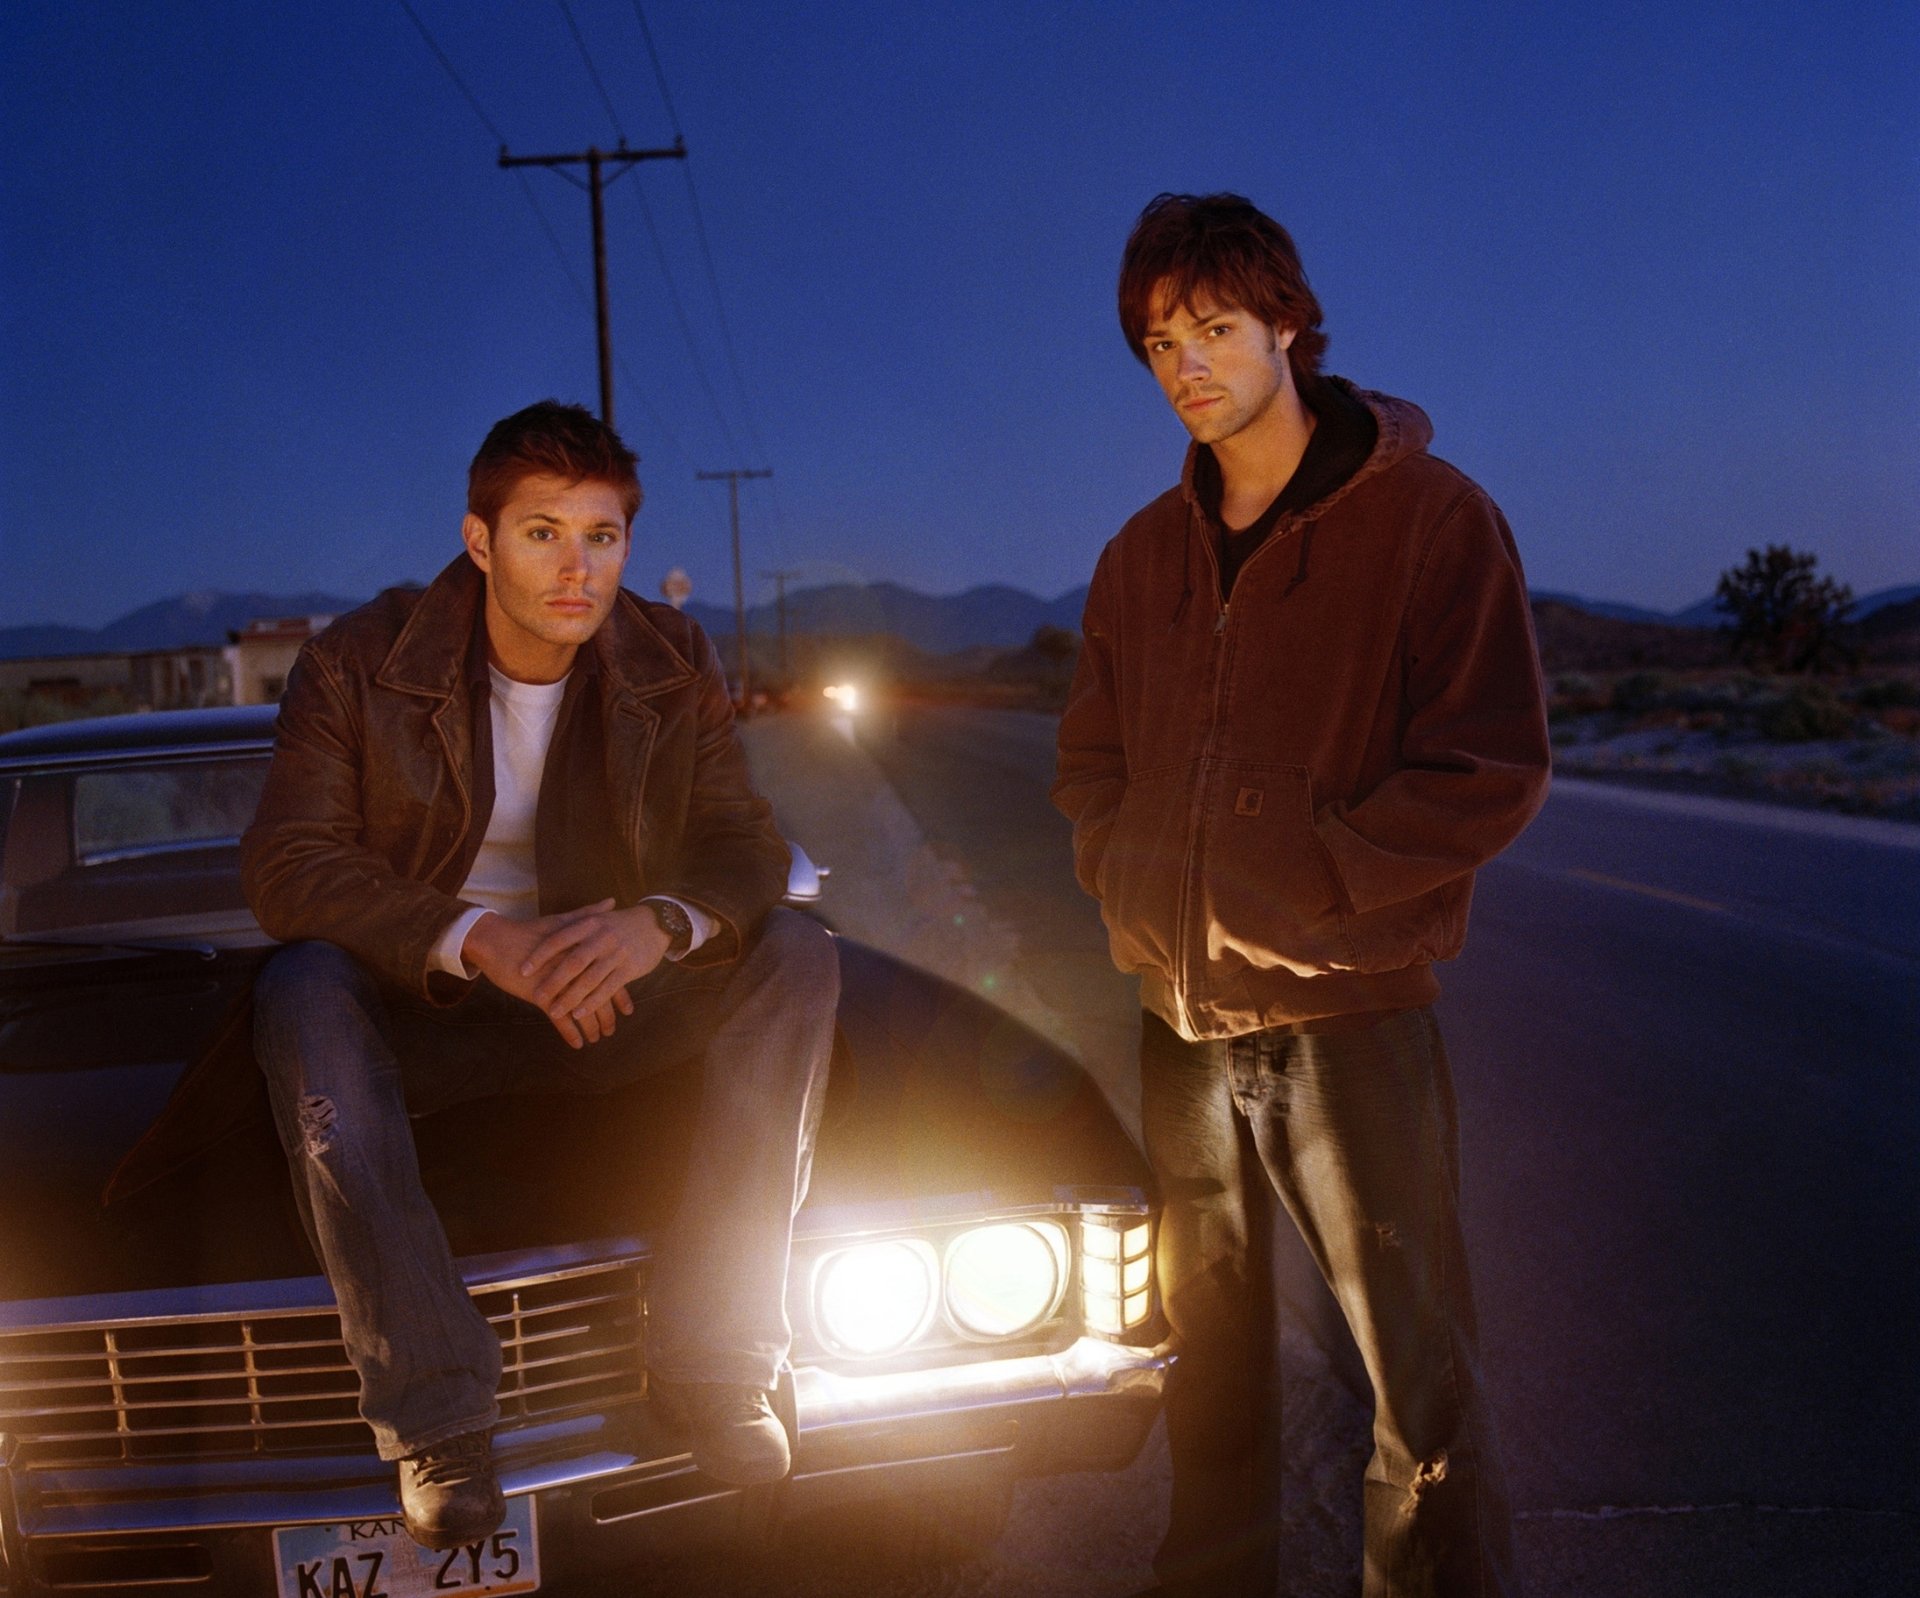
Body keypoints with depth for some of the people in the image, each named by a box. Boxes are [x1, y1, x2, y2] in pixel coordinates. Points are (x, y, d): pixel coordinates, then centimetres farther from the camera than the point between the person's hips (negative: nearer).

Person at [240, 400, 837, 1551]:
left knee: (799, 954, -21)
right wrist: (478, 939, -33)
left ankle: (717, 1359, -22)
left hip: (604, 1009, 2)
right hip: (421, 1016, -2)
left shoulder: (673, 666, -1)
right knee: (301, 987, -35)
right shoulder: (358, 667, -9)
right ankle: (436, 1413, -34)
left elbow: (746, 849, -6)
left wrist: (662, 923, -32)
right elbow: (284, 867, -16)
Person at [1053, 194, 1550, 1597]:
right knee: (1207, 1342, 17)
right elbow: (1092, 755, 19)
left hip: (1348, 1011, -5)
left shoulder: (1429, 518, -7)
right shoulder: (1147, 553, 10)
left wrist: (1308, 889, -16)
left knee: (1419, 1373, 1)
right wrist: (1128, 878, 1)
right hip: (1180, 1013, 5)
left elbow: (1492, 770, -12)